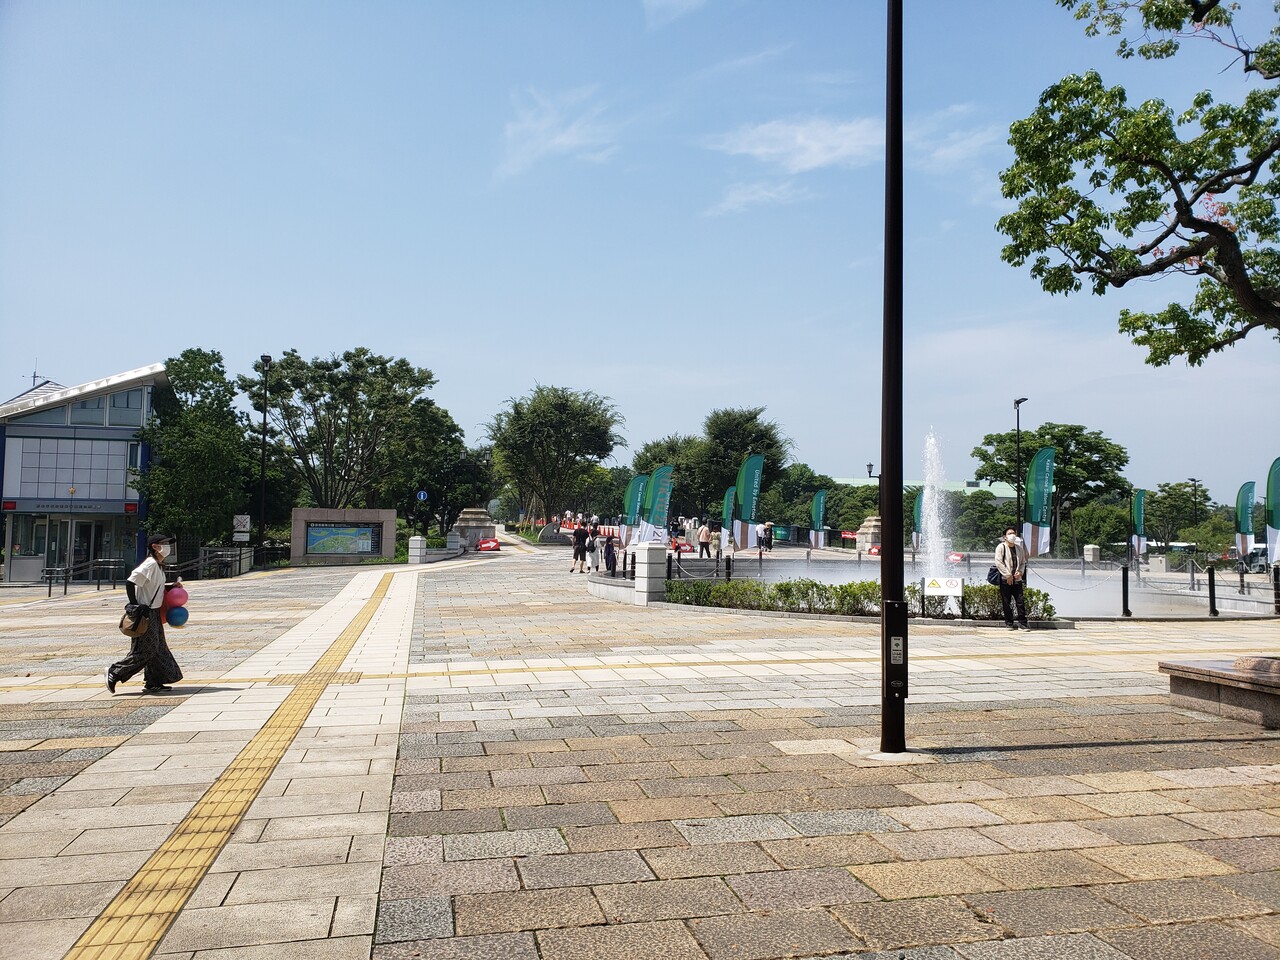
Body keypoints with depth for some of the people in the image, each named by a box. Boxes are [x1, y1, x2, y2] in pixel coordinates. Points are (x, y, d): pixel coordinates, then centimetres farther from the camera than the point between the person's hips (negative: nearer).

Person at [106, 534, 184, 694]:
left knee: (157, 648, 11)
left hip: (154, 613, 10)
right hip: (145, 614, -10)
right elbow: (130, 583, -22)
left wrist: (171, 587, 9)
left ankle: (154, 682, 17)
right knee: (144, 650, -5)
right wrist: (134, 607, -20)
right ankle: (114, 673, 8)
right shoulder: (150, 564, -17)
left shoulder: (158, 565, 13)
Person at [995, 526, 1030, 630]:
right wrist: (1008, 575, -13)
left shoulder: (1019, 548, 13)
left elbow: (1023, 562, 20)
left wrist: (1020, 572, 0)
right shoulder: (1001, 547, -3)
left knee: (1021, 601, -2)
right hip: (1005, 579, -4)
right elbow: (998, 562, -10)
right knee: (1006, 602, 1)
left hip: (1017, 579, 4)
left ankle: (1022, 623, 4)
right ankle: (1009, 623, 11)